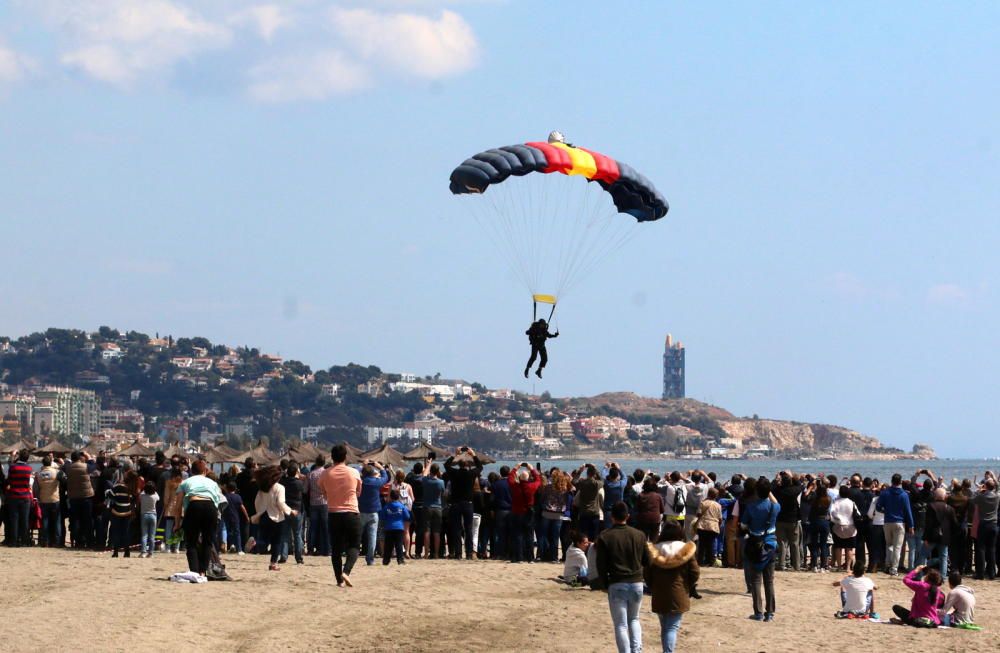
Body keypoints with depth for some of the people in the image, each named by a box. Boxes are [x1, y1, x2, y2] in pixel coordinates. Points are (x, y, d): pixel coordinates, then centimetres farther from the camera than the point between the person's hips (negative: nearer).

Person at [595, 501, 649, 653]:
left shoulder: (604, 537, -7)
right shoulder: (639, 535, 0)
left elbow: (601, 565, -5)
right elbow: (647, 560, 6)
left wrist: (604, 583, 8)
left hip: (616, 584, -3)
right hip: (637, 583, 3)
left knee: (620, 624, 4)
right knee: (634, 619, 21)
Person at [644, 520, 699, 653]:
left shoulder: (655, 551, 0)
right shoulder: (686, 550, -5)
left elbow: (646, 573, 3)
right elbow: (695, 572, -4)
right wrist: (689, 589, 10)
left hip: (659, 596, 2)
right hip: (678, 595, -2)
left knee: (664, 627, 16)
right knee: (672, 627, -4)